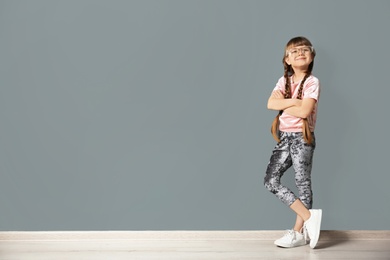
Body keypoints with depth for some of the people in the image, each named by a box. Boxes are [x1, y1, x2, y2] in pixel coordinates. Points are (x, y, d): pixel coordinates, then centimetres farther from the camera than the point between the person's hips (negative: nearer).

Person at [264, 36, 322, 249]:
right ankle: (309, 217, 5)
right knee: (270, 180, -1)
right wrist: (294, 101, -16)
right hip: (284, 136, 6)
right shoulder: (284, 80, 8)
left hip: (302, 137, -6)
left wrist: (283, 104, -8)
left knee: (303, 183, 0)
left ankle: (299, 232, 9)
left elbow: (304, 111, -20)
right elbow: (271, 104, -6)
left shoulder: (312, 82, -7)